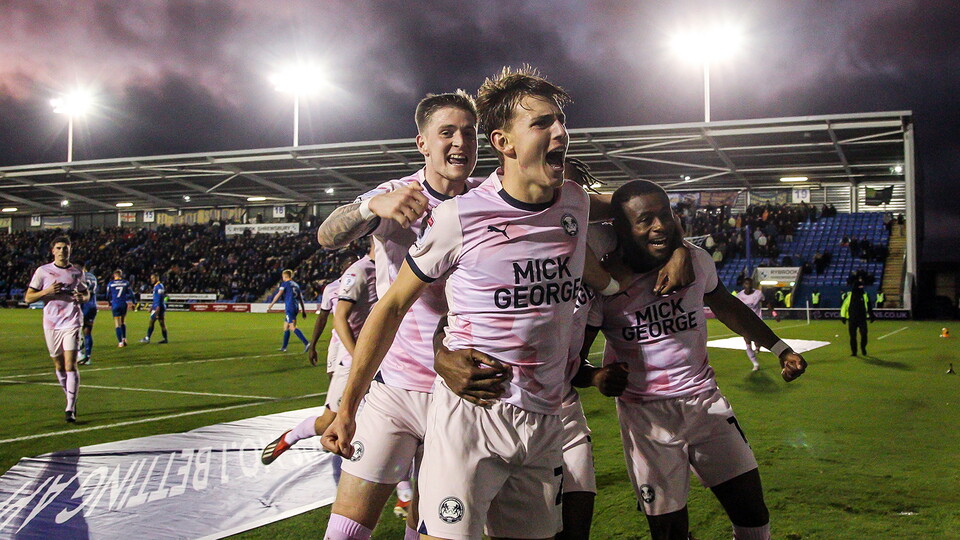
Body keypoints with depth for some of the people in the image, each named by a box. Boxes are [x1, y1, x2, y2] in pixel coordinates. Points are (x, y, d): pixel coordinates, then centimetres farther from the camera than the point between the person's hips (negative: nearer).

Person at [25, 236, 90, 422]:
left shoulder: (76, 272, 7)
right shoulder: (43, 271, 3)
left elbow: (86, 293, 22)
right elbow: (28, 297, 3)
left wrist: (82, 297, -2)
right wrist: (47, 291, -15)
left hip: (71, 323, -1)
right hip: (51, 325, 1)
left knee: (70, 366, -11)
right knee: (59, 366, 10)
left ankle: (70, 409, -11)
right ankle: (71, 400, 30)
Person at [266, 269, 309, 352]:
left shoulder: (285, 283, 0)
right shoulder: (296, 285, 19)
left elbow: (278, 295, -6)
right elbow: (301, 298, 18)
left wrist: (271, 305, -2)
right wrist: (303, 310, 19)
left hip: (289, 307, -8)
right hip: (296, 308, 8)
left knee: (292, 327, -14)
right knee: (286, 327, 17)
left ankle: (306, 343, -28)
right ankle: (284, 347, 21)